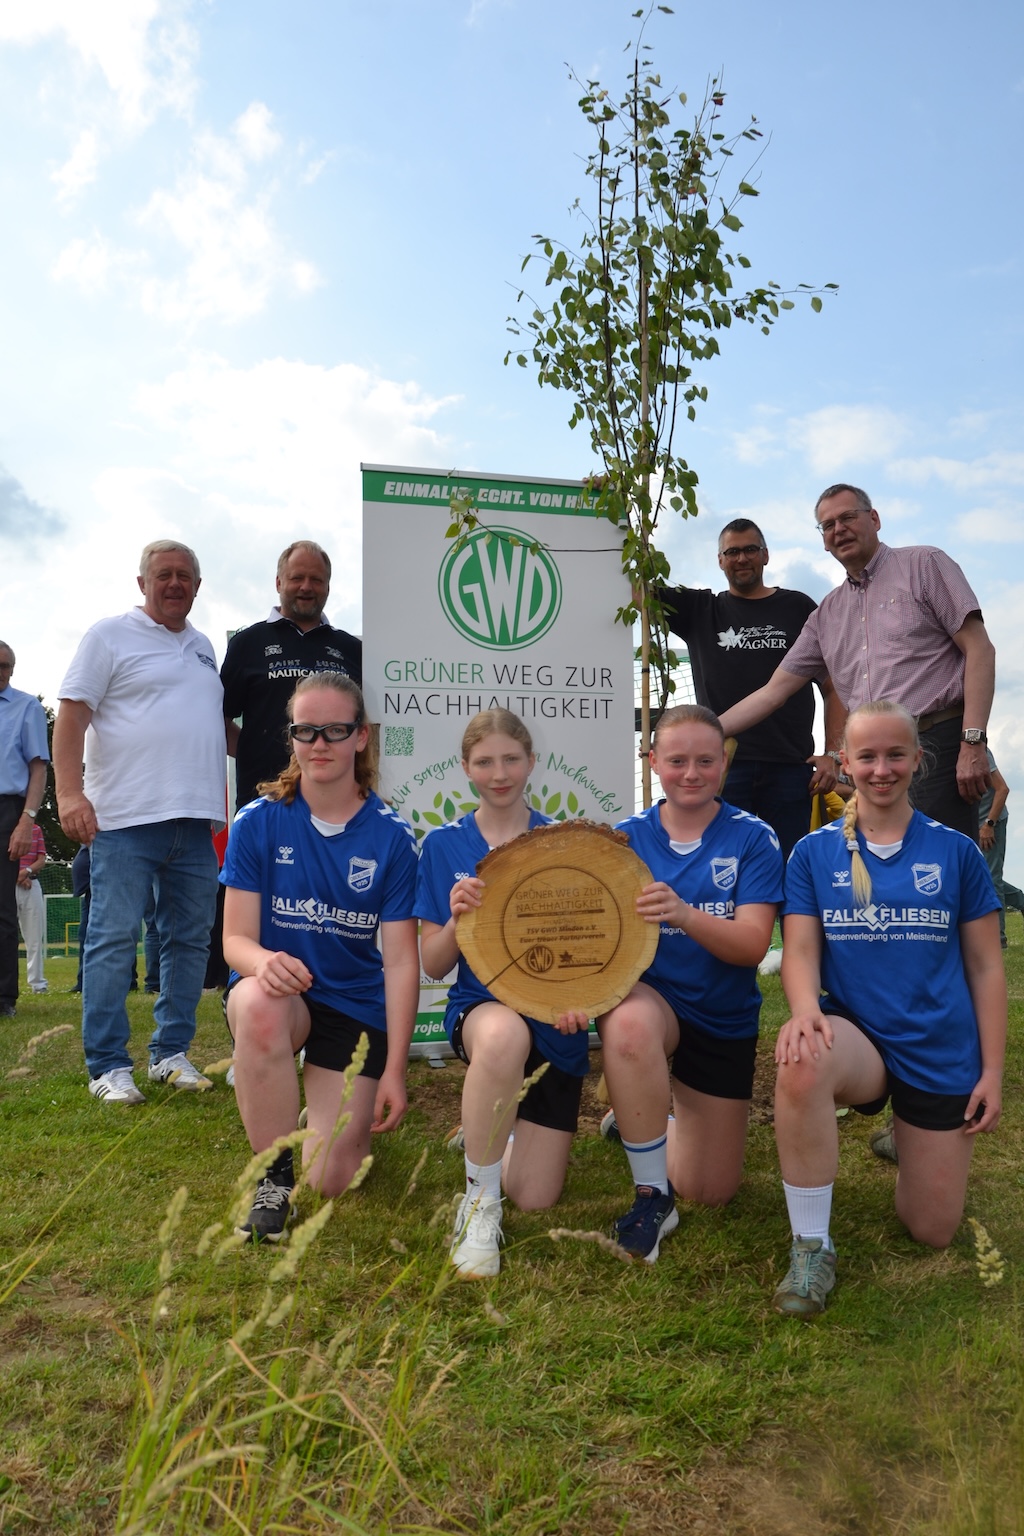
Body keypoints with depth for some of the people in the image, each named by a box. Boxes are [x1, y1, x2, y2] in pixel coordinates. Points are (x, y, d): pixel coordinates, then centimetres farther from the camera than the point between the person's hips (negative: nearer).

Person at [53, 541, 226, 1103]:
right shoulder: (110, 635, 1)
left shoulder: (203, 647, 19)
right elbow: (72, 713, -7)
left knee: (190, 940, 9)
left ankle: (171, 1053, 20)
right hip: (127, 817, -6)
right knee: (113, 939, -4)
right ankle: (107, 1066, 4)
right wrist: (69, 790, -19)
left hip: (196, 820, 7)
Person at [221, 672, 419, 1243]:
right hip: (278, 989, 0)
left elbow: (400, 960, -8)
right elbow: (237, 937, -8)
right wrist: (264, 961, -34)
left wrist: (394, 1070, -13)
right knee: (259, 1004, -39)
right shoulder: (258, 821, -7)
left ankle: (352, 1115, 30)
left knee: (329, 1183, -7)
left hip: (356, 1003, 0)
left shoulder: (392, 836, -8)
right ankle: (274, 1174, -16)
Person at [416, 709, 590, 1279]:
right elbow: (433, 964, 0)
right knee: (506, 1033, -41)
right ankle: (480, 1201, -19)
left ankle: (502, 1123, 33)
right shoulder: (445, 845, 0)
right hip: (478, 1009, -1)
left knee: (537, 1198, -2)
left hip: (554, 1022, 2)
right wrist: (457, 917, -21)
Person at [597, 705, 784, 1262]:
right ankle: (651, 1193, -17)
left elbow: (752, 944, -19)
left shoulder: (752, 839, -9)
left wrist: (683, 914, -39)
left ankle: (658, 1116, 39)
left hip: (725, 1020, 1)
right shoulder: (627, 836, -5)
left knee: (711, 1192, 6)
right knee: (630, 1022, -40)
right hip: (648, 999, -1)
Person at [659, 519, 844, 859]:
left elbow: (833, 687, 10)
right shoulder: (699, 609, 13)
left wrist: (833, 755, 0)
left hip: (791, 768, 0)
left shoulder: (798, 608, 11)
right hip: (722, 766, 0)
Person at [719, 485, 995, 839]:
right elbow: (773, 691, 18)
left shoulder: (922, 564, 5)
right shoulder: (826, 614, 18)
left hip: (937, 746, -5)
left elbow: (979, 650, -3)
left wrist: (973, 742, -12)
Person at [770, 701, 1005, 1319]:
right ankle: (812, 1247, -18)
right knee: (801, 1065, -38)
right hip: (856, 1039, -1)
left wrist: (992, 1070, -2)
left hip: (942, 1055, 1)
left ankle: (907, 1137, 39)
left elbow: (985, 966, 3)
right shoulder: (814, 852, 0)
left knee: (932, 1233, 5)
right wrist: (806, 1008, -29)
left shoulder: (955, 851, 0)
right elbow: (800, 949, -7)